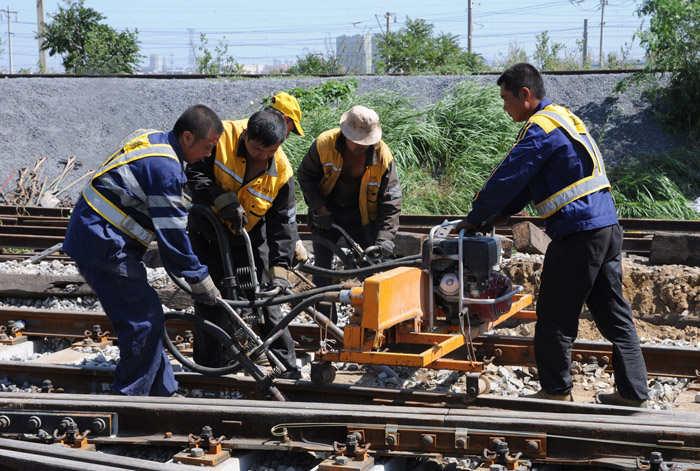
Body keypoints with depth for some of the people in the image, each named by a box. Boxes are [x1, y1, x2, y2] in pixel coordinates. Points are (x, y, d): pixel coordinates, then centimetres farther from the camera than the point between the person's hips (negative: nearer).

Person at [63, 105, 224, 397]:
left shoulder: (151, 139, 9)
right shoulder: (165, 168, -22)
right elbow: (172, 233, -19)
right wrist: (200, 281, -9)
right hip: (103, 247, -11)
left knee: (147, 318, 14)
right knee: (145, 322, -6)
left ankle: (163, 392, 23)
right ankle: (129, 401, 5)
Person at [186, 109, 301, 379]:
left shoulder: (282, 172, -17)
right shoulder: (222, 136, -21)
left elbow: (283, 224, -12)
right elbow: (194, 172, -19)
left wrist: (280, 269, -18)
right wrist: (223, 200, -31)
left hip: (250, 239, 0)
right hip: (207, 234, 0)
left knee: (266, 301, -2)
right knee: (209, 303, 2)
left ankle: (288, 369, 8)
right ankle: (210, 370, 16)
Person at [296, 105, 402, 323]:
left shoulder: (383, 157, -23)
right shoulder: (324, 144, -22)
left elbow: (391, 201, -19)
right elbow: (305, 175, -5)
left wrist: (384, 239, -29)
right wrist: (319, 207, -14)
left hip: (362, 214, -1)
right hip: (328, 210, 1)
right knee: (323, 266, 1)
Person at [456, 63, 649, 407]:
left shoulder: (541, 128, -12)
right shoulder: (562, 118, 20)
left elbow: (507, 179, -14)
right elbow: (525, 185, 22)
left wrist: (475, 219, 0)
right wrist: (490, 218, 18)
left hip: (578, 233, -10)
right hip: (607, 226, 10)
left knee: (555, 317, 1)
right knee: (614, 315, 11)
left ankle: (556, 392, 9)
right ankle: (633, 394, 14)